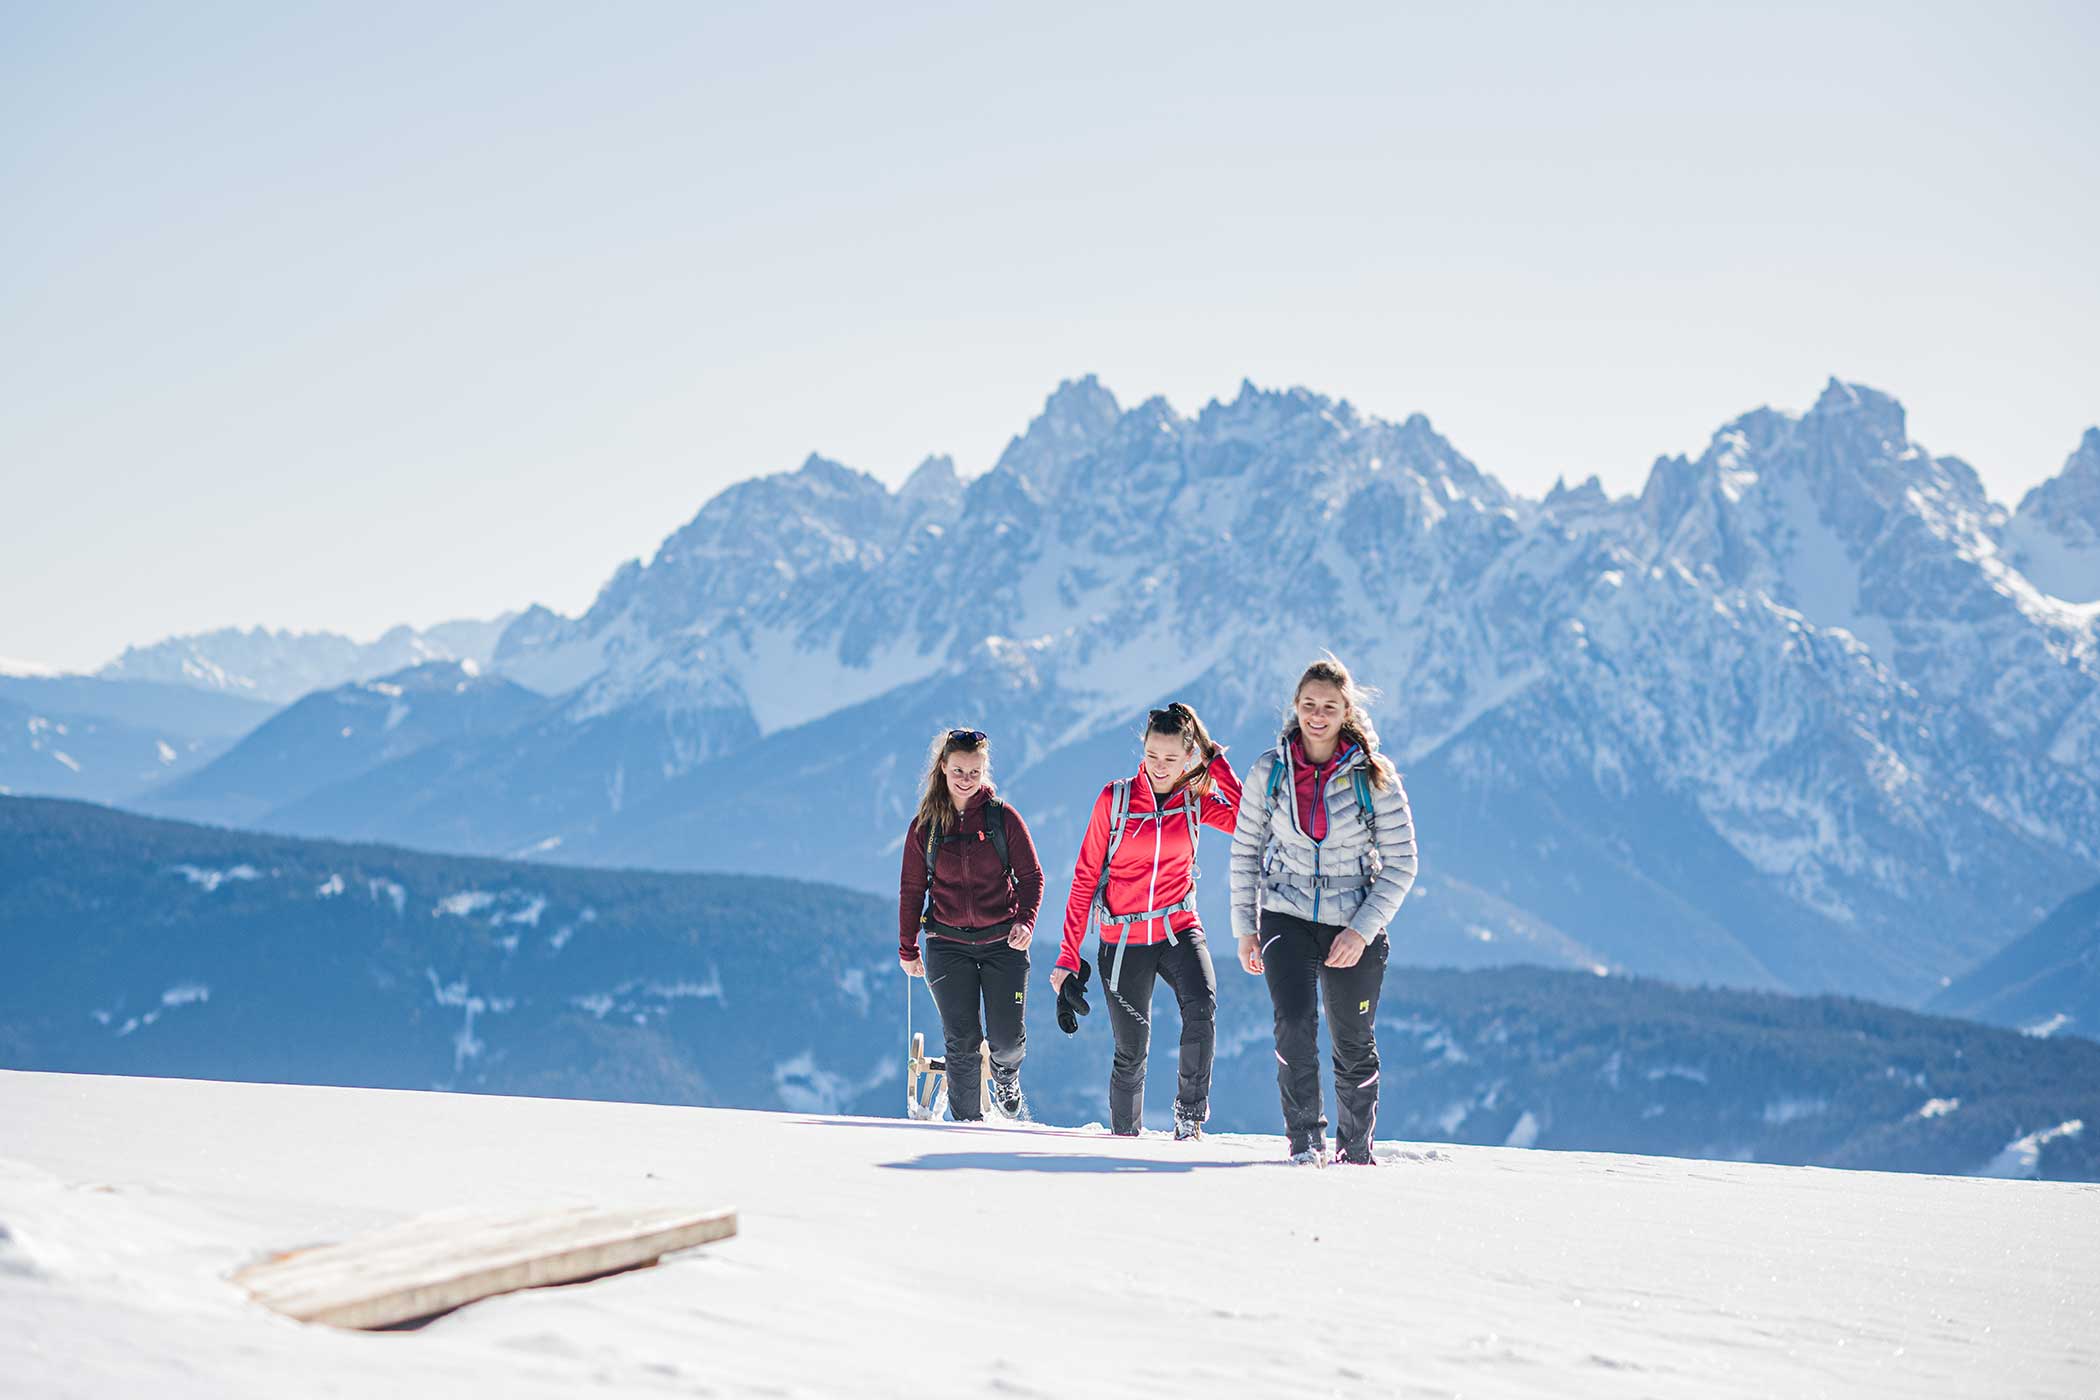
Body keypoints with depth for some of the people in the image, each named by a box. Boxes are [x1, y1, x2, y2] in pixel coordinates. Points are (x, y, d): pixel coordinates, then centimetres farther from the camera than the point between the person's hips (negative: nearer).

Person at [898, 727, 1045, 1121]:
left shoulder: (1003, 817, -2)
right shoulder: (925, 825, 2)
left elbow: (1031, 876, 1)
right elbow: (911, 889, 10)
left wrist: (1024, 921, -15)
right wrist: (908, 948, 11)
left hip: (1002, 942, -1)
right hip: (948, 944, 1)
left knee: (1007, 1038, -3)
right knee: (962, 1041, -5)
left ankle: (1005, 1075, 33)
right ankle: (966, 1121, 9)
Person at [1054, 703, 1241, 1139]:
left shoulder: (1195, 800, 3)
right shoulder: (1115, 799, -3)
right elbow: (1085, 878, 0)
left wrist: (1217, 760, -9)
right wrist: (1068, 955, -3)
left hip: (1178, 928, 1)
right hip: (1123, 939, -1)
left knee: (1202, 1006, -28)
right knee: (1131, 1052, 1)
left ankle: (1190, 1112, -14)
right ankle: (1124, 1136, 21)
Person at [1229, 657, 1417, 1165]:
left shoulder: (1374, 776, -8)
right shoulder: (1268, 771, -3)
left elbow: (1401, 862, -5)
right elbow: (1245, 851, 8)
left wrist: (1362, 930, -13)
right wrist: (1245, 927, 5)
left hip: (1355, 927, 0)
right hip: (1287, 918, 0)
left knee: (1354, 1047, 8)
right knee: (1294, 1027, -20)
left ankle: (1355, 1150, 27)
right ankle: (1305, 1140, -9)